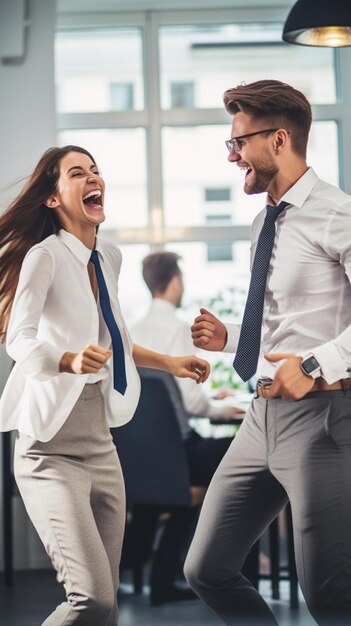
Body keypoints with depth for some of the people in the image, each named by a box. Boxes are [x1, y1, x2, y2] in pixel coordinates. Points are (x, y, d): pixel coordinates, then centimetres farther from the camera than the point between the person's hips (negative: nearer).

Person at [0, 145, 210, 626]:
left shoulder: (109, 258, 12)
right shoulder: (45, 256, -11)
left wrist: (169, 363, 28)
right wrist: (70, 361, -42)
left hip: (100, 447, 8)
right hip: (52, 451, -8)